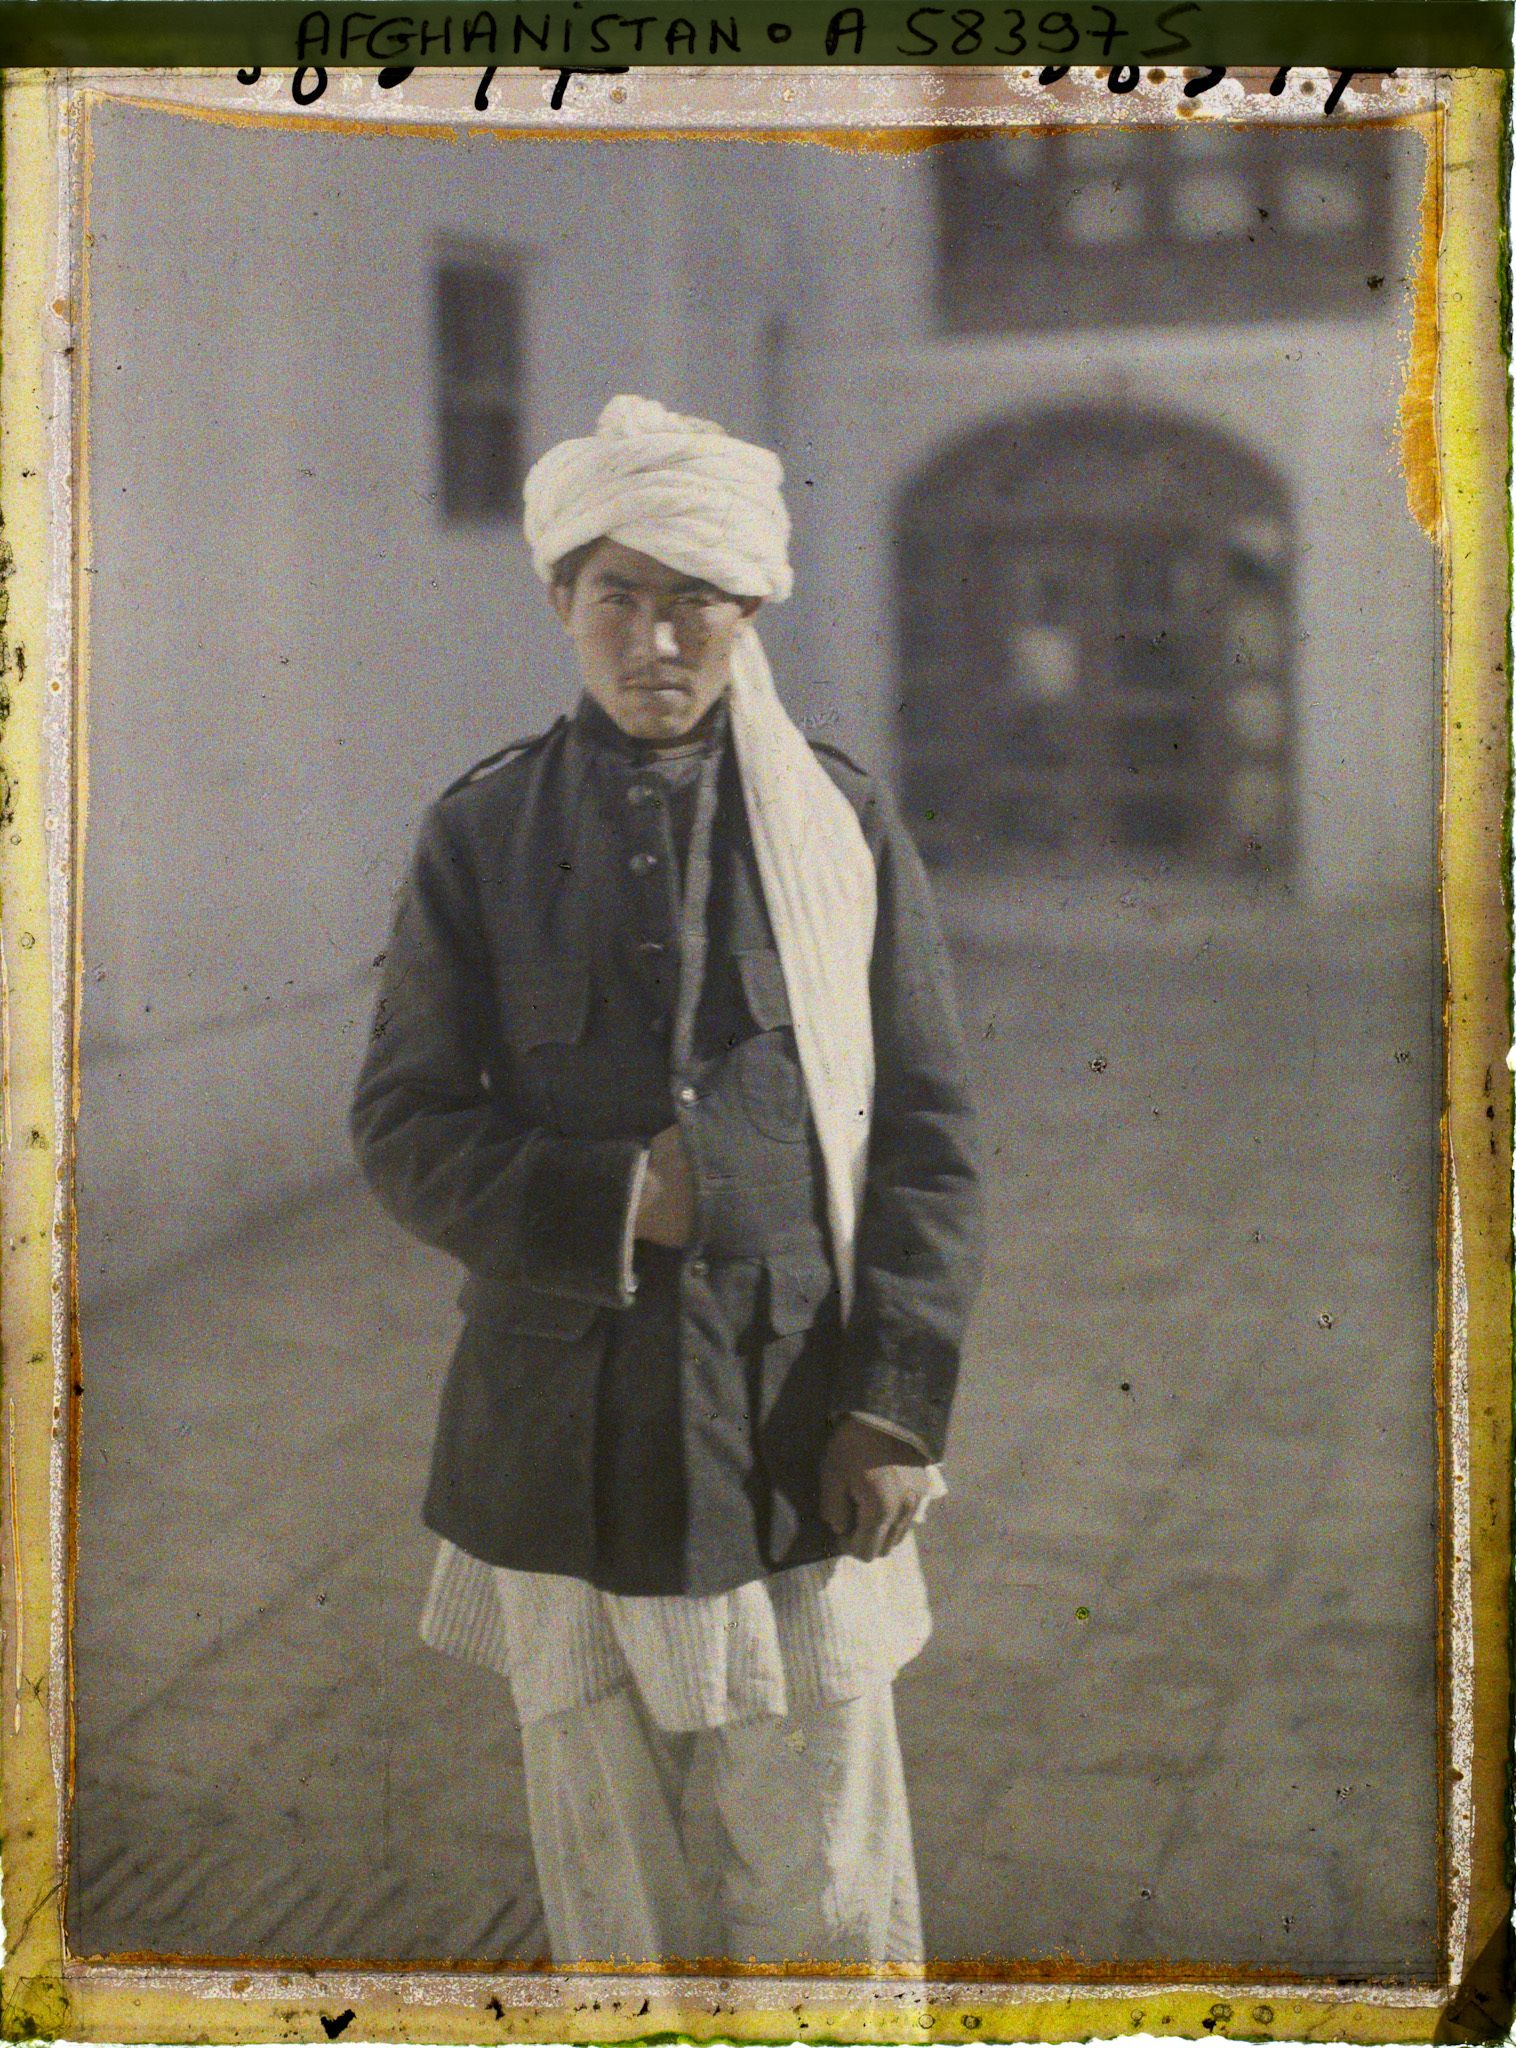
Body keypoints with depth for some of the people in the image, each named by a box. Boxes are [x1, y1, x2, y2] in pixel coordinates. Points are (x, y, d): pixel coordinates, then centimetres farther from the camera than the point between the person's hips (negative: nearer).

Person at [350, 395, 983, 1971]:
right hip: (563, 1443, 1)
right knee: (613, 1889, 13)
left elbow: (927, 1140, 2)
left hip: (802, 1439, 0)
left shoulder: (843, 825, 1)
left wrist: (897, 1401, -6)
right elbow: (403, 1121, 2)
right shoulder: (480, 835, 2)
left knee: (825, 1897, 6)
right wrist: (603, 1202, -14)